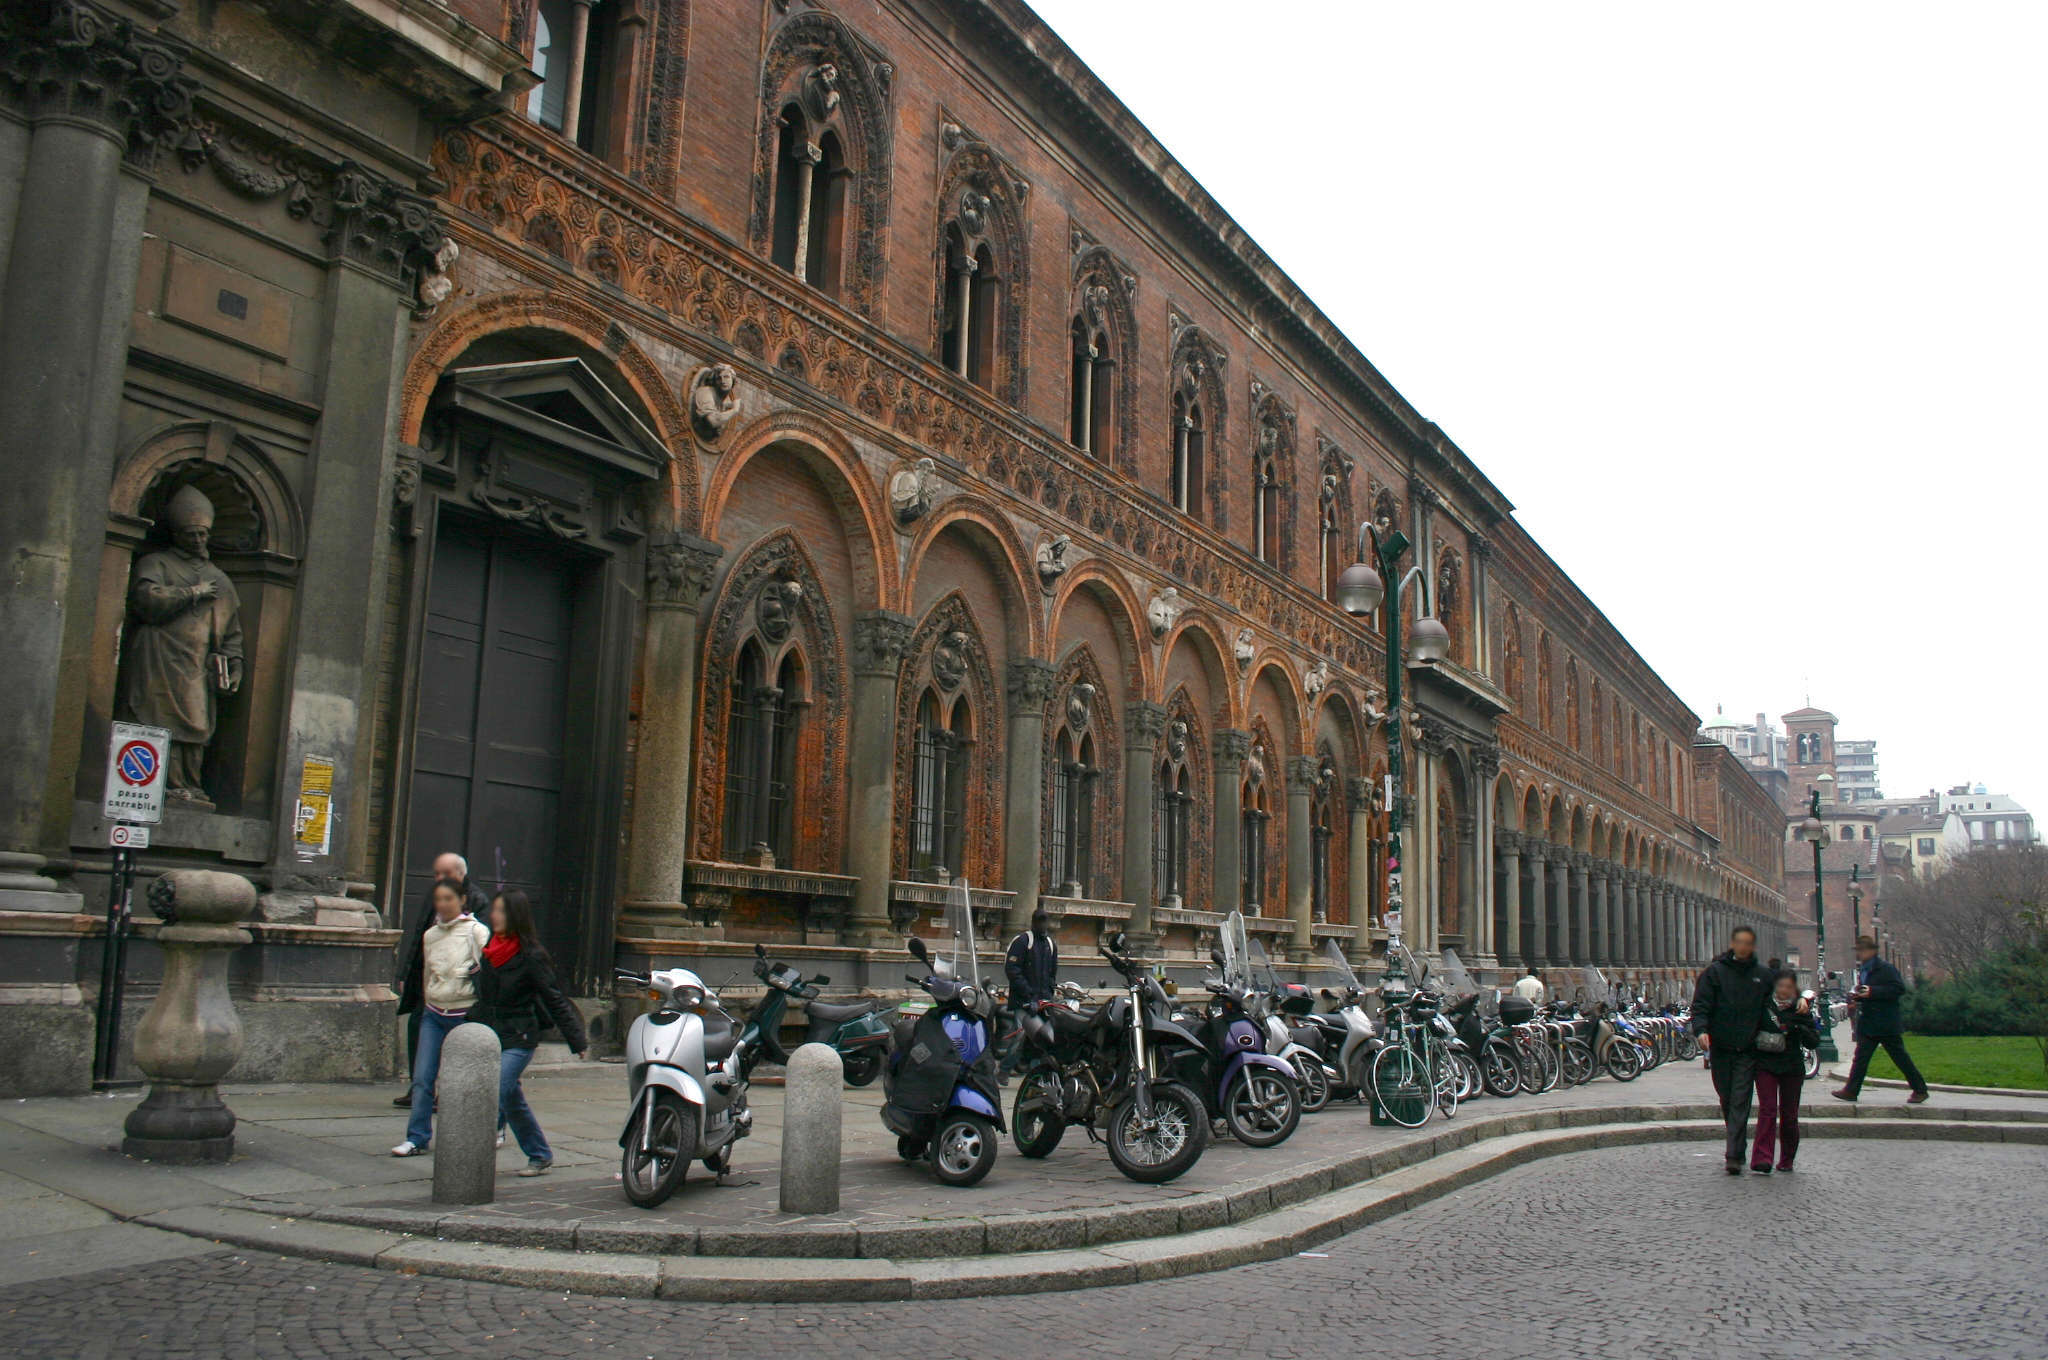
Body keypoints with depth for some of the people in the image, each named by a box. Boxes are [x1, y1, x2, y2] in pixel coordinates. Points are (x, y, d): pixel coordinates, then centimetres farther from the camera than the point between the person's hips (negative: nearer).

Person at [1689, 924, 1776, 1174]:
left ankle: (1734, 1155, -10)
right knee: (1727, 1100, 12)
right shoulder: (1714, 972, 2)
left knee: (1740, 1102, -8)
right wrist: (1701, 1029, -20)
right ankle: (1737, 1145, 31)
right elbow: (1700, 1005, -3)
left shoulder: (1762, 975, 7)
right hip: (1720, 1048, 1)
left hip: (1748, 1050, -1)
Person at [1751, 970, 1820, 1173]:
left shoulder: (1802, 1010, 3)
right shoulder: (1763, 1006, 2)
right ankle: (1762, 1158, -17)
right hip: (1765, 1065, -1)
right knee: (1767, 1109, -12)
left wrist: (1797, 1028, -17)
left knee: (1789, 1114, 6)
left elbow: (1814, 1042, -1)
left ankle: (1787, 1160, 20)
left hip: (1792, 1067, 1)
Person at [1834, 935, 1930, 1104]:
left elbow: (1899, 988, -20)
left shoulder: (1885, 968, -12)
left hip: (1886, 1023, -8)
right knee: (1861, 1057, 3)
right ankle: (1851, 1090, 2)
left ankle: (1920, 1090, 15)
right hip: (1868, 1023, 8)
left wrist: (1871, 992, -24)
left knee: (1900, 1057, 3)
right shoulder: (1863, 968, 14)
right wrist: (1857, 997, 5)